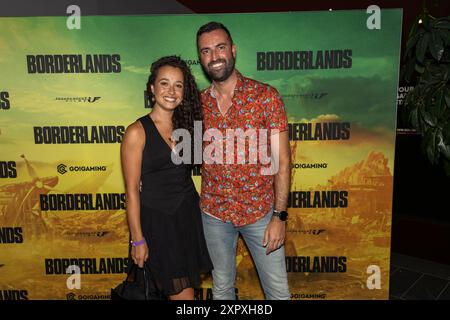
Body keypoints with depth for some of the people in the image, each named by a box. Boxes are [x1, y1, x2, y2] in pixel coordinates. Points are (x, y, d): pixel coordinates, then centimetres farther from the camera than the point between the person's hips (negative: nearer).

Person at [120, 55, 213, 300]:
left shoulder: (184, 126, 4)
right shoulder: (137, 132, -12)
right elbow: (132, 191, -11)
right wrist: (138, 239, -9)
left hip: (189, 215, 6)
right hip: (157, 221, -5)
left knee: (188, 286, 15)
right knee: (182, 295, 2)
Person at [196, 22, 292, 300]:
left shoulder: (265, 96, -10)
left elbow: (282, 160, -11)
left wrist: (280, 216, -14)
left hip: (260, 211, -2)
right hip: (214, 213, 3)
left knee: (278, 290, 11)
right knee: (222, 287, 19)